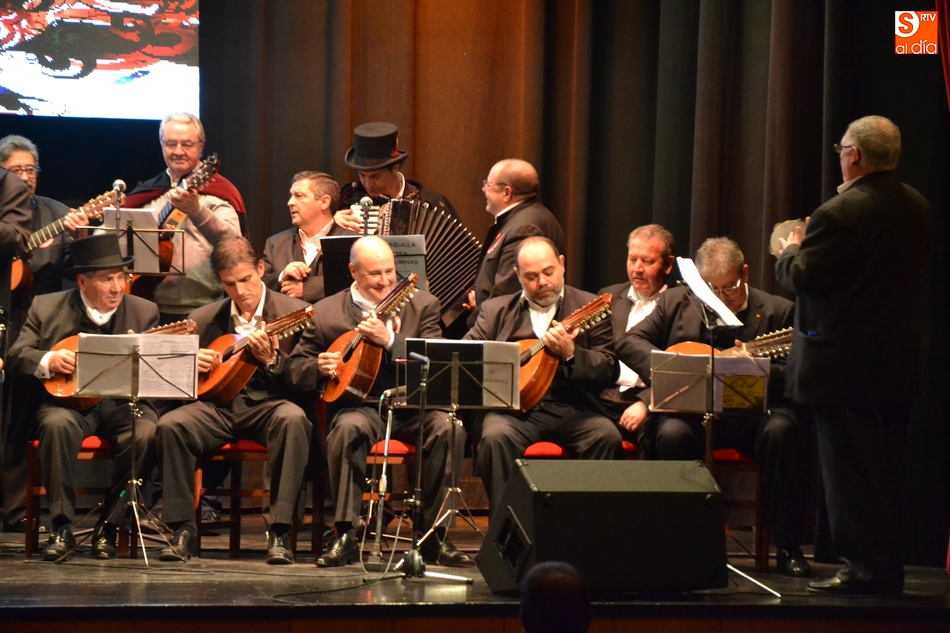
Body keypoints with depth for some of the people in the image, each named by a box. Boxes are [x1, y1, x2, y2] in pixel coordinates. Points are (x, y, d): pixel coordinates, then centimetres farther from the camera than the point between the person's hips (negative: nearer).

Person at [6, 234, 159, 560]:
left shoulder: (144, 312, 7)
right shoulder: (47, 308, 5)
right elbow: (16, 356, 4)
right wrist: (48, 361, -16)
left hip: (124, 402, 1)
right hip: (69, 400, -1)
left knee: (146, 434, -32)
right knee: (57, 424, -36)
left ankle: (108, 527, -15)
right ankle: (62, 527, -26)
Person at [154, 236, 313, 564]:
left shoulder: (295, 313, 1)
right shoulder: (203, 319, 11)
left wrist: (271, 359, -21)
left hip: (269, 405, -3)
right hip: (219, 405, 3)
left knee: (292, 418, -37)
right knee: (170, 424, -26)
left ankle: (280, 531, -32)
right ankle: (183, 530, -16)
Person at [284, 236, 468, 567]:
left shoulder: (422, 305, 9)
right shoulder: (325, 313, 9)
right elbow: (294, 366, 13)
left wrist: (390, 340, -17)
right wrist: (318, 367, -10)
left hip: (412, 406, 1)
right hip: (359, 405, -1)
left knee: (448, 428, -30)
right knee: (349, 428, -36)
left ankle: (433, 536, -18)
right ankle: (345, 536, -28)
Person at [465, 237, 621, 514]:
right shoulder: (496, 310, 17)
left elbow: (607, 371, 2)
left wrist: (570, 354, -17)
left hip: (572, 408, 0)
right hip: (514, 407, 1)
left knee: (607, 436, -29)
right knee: (496, 436, -31)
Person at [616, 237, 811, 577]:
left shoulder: (778, 312, 1)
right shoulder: (675, 302, 8)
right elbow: (628, 342, 5)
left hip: (753, 412, -1)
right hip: (691, 409, 1)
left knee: (781, 431, -33)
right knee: (672, 434, -32)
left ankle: (788, 547, -23)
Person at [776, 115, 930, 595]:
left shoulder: (840, 214, -20)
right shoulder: (916, 207, 5)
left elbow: (801, 278, -17)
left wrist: (791, 250, 5)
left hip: (845, 365, -8)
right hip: (899, 362, 8)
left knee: (850, 470, 0)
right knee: (887, 466, 14)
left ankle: (865, 569, 1)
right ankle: (888, 567, 20)